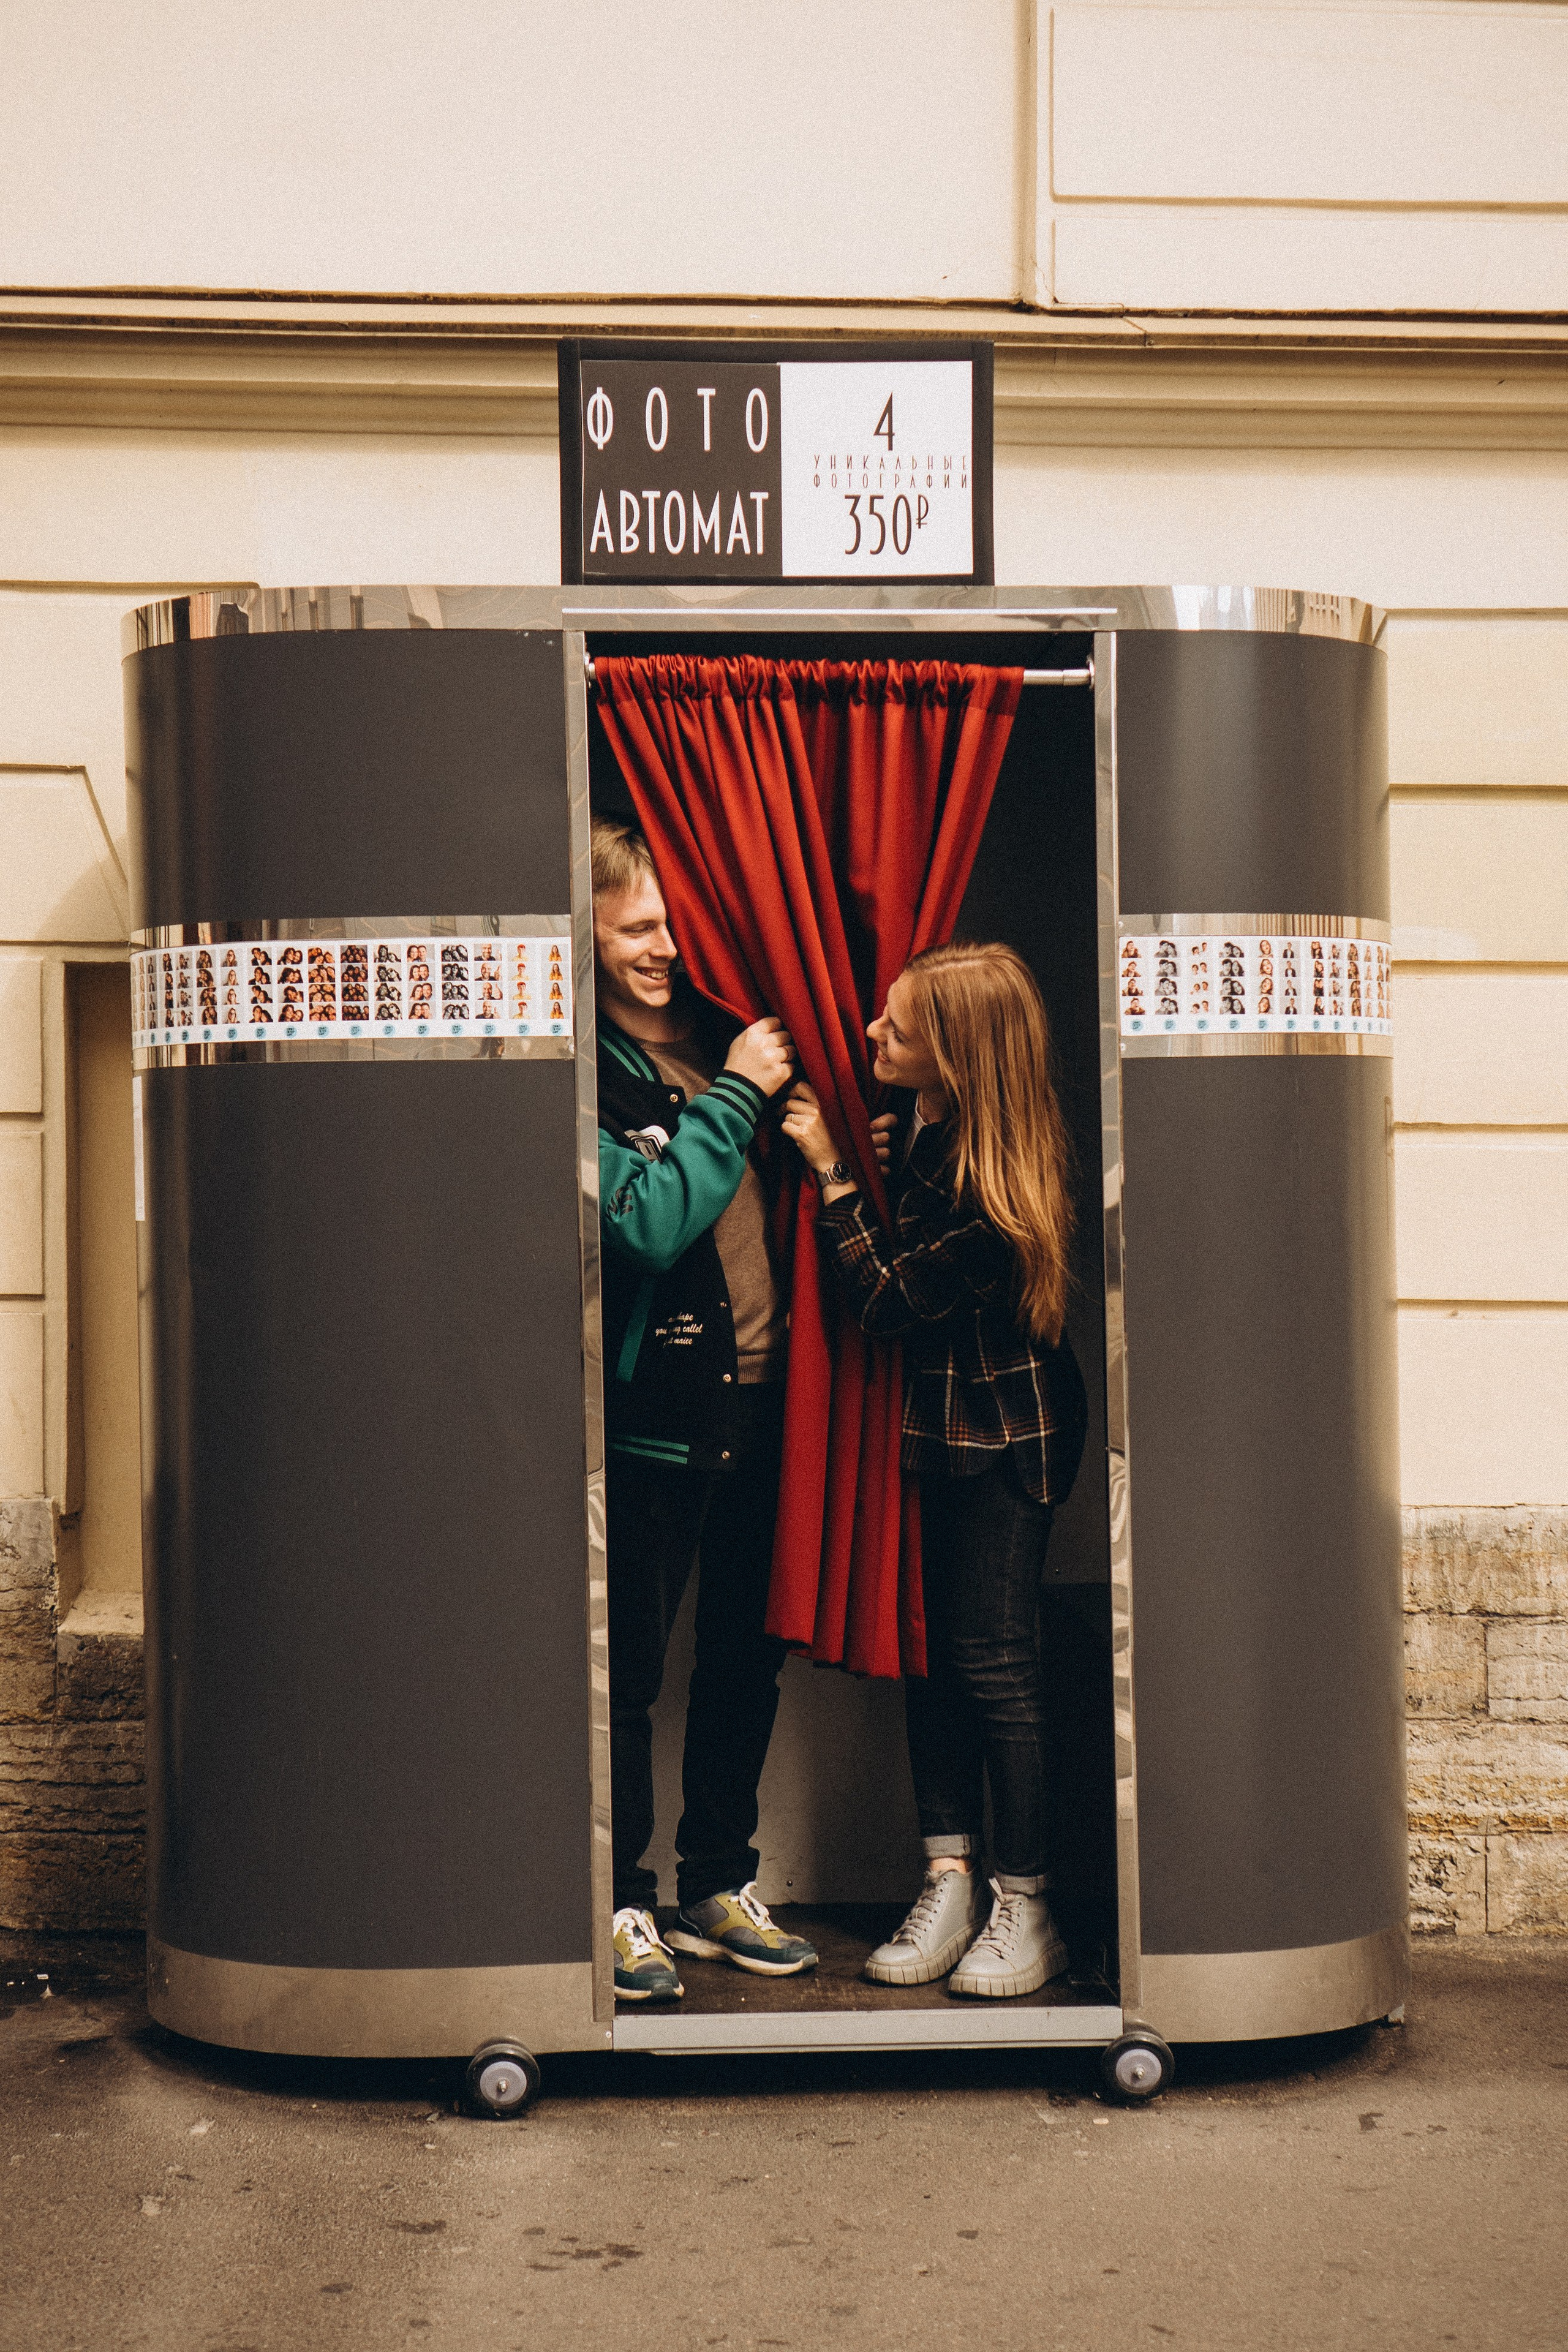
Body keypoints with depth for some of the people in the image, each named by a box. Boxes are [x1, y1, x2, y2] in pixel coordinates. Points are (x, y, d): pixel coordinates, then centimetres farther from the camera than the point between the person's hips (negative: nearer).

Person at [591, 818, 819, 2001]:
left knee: (748, 1658, 14)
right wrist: (737, 1096, -15)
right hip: (650, 1406, -6)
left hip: (757, 1394, 6)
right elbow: (648, 1222, -20)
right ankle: (624, 1905, 16)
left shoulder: (727, 1028, 8)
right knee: (629, 1670, 3)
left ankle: (721, 1889, 28)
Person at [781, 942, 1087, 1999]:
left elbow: (887, 1297, -20)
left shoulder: (996, 1192, -28)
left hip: (1007, 1438, -8)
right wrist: (883, 1167, -3)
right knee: (932, 1647, 9)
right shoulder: (938, 1134, -2)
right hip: (944, 1423, 8)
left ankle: (1023, 1908, 11)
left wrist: (834, 1171, -19)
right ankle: (951, 1881, 17)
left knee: (994, 1662, -1)